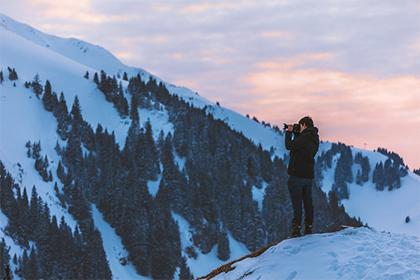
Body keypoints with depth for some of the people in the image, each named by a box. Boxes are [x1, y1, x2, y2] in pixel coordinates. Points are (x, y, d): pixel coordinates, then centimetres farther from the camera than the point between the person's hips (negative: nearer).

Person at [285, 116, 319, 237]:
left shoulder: (304, 138, -18)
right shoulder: (315, 138, 9)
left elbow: (289, 146, -12)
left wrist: (289, 132, 1)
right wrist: (295, 132, 15)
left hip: (297, 175, -8)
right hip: (309, 176, 8)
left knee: (297, 203, -6)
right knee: (308, 202, 12)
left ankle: (296, 229, -8)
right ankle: (308, 228, 15)